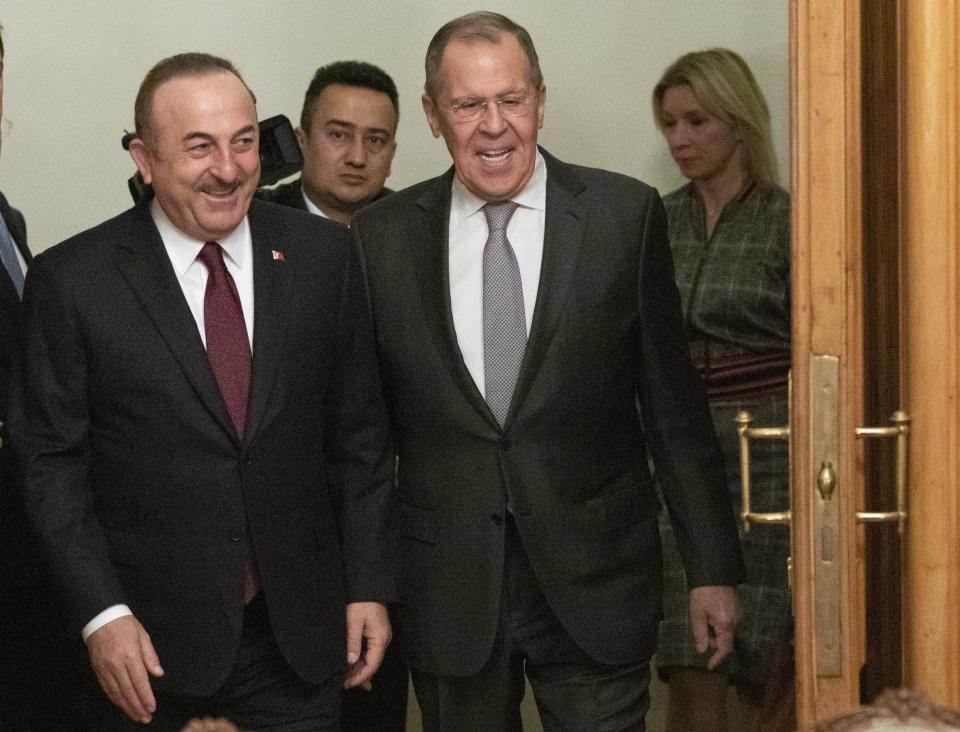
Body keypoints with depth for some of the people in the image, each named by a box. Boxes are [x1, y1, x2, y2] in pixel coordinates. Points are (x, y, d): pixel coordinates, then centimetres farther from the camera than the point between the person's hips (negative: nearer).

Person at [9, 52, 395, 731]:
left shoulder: (320, 254, 0)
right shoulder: (72, 280, -7)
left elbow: (359, 432, 6)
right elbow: (52, 459, -4)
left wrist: (370, 586, 4)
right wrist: (102, 614, -11)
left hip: (300, 638, 2)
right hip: (148, 645, -2)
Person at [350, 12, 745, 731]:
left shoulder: (625, 214, -2)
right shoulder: (384, 236, 2)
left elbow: (674, 402, 1)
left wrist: (713, 568, 2)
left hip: (595, 582, -1)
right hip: (448, 591, 1)